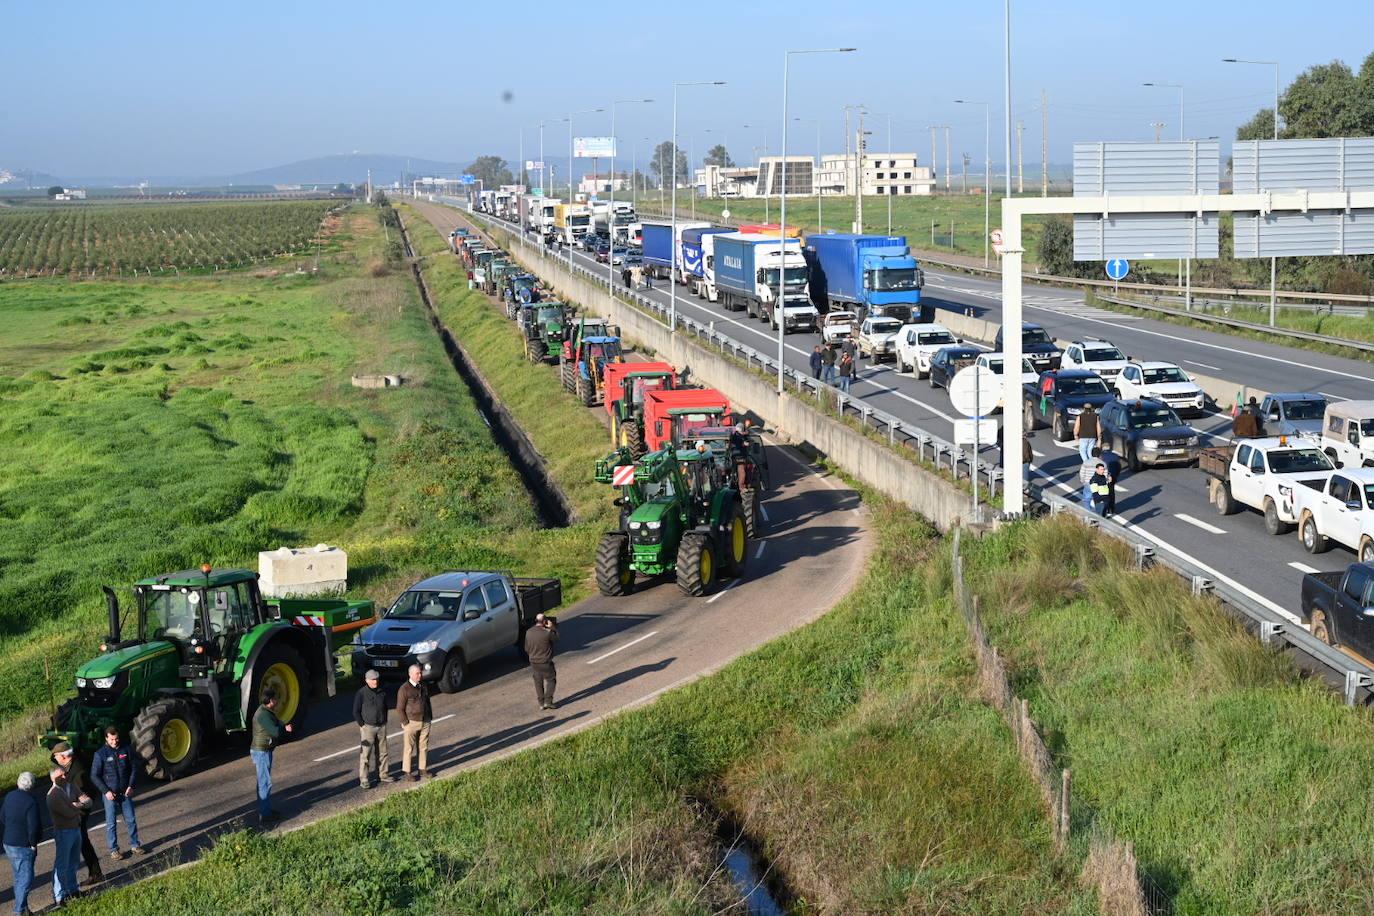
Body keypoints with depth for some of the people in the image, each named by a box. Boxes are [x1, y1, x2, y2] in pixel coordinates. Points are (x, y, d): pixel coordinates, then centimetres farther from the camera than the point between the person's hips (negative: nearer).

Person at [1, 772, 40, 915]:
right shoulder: (31, 801, -22)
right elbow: (33, 827, -24)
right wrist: (33, 844, -10)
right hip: (23, 847, -8)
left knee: (19, 878, 20)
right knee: (26, 879, 0)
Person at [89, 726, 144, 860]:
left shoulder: (126, 749, -1)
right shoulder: (100, 754, -8)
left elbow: (134, 767, 4)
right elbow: (94, 776, -6)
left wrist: (131, 786, -5)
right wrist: (106, 791, -13)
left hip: (126, 793, 2)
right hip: (110, 794, -2)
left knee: (131, 820, 9)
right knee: (111, 823, 4)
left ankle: (135, 845, 21)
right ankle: (113, 850, 13)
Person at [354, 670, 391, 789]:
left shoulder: (382, 691, 5)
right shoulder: (361, 693, -10)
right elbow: (356, 711, -6)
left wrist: (384, 721, 13)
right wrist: (362, 725, -8)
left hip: (381, 726, 5)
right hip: (368, 727, -5)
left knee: (382, 752, 11)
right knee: (366, 753, -6)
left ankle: (383, 774, 22)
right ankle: (364, 779, -4)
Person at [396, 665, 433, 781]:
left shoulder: (424, 686, 8)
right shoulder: (404, 689, -12)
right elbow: (400, 709, -10)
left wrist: (430, 717, 14)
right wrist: (406, 723, -12)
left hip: (425, 722, 6)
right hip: (411, 722, -6)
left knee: (423, 747, 10)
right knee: (408, 748, 0)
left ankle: (423, 769, 20)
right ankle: (407, 772, 7)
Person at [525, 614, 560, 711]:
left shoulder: (528, 632, -3)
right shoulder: (547, 633, -20)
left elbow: (526, 648, 7)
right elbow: (556, 638, -2)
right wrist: (552, 628, 3)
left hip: (534, 662, 5)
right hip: (545, 662, -5)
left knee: (538, 683, 14)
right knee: (551, 680, 11)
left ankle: (541, 704, 18)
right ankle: (548, 701, 4)